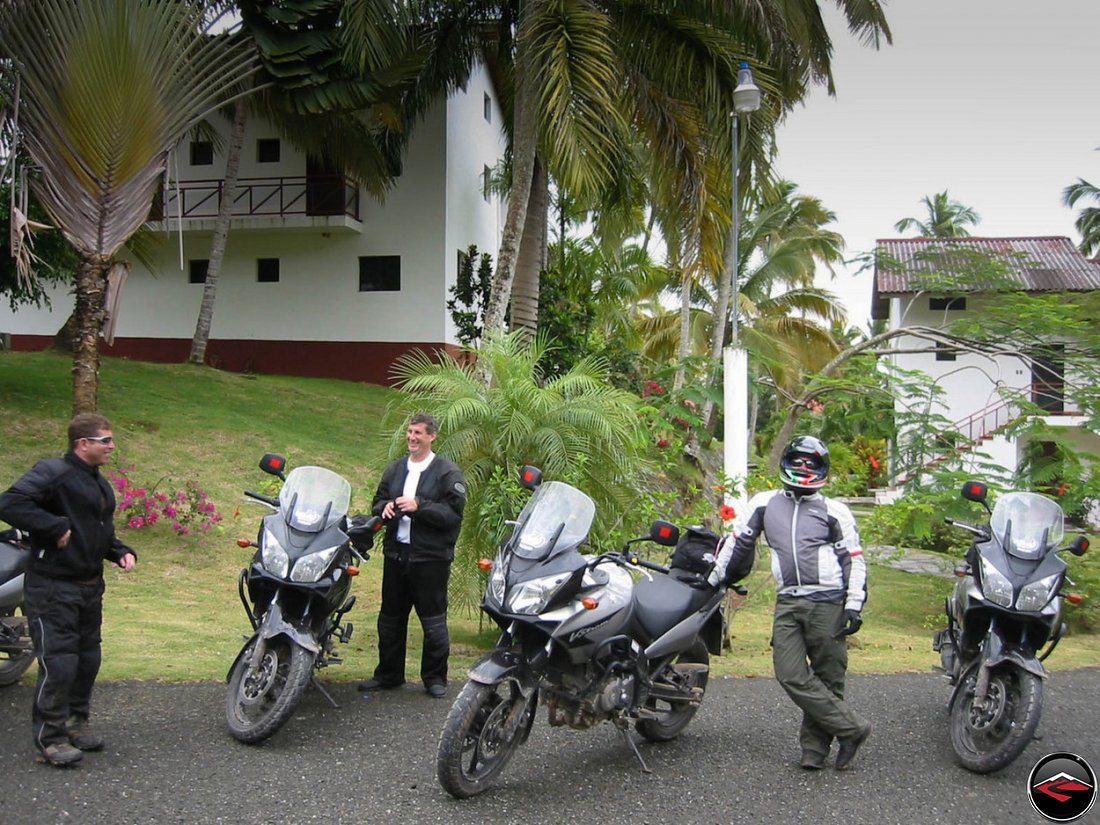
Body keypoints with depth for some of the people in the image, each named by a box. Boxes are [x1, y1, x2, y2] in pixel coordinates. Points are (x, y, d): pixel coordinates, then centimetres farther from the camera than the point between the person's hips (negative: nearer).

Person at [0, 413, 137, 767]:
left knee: (87, 659, 15)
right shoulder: (53, 472, -13)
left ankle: (76, 721, 30)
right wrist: (55, 527, -25)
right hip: (53, 588, -9)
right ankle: (50, 738, 2)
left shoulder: (100, 484, 17)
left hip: (89, 588, 9)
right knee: (59, 663, -9)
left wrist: (121, 552, 8)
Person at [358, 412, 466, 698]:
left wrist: (419, 506, -22)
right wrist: (385, 506, -5)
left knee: (433, 621, 0)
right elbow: (377, 502, 19)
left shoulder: (448, 472, -5)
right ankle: (388, 674, 25)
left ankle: (435, 677, 13)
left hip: (431, 557, -6)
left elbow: (454, 513, -13)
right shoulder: (395, 469, 15)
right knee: (390, 618, 13)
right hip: (395, 553, 6)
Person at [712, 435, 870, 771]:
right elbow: (739, 541, 20)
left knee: (827, 678, 1)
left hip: (827, 604, -2)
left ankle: (815, 744, 14)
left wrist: (854, 606, -5)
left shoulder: (834, 511, 7)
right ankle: (852, 728, 0)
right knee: (791, 675, -9)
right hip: (788, 603, 2)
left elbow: (855, 559, 4)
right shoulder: (764, 503, 14)